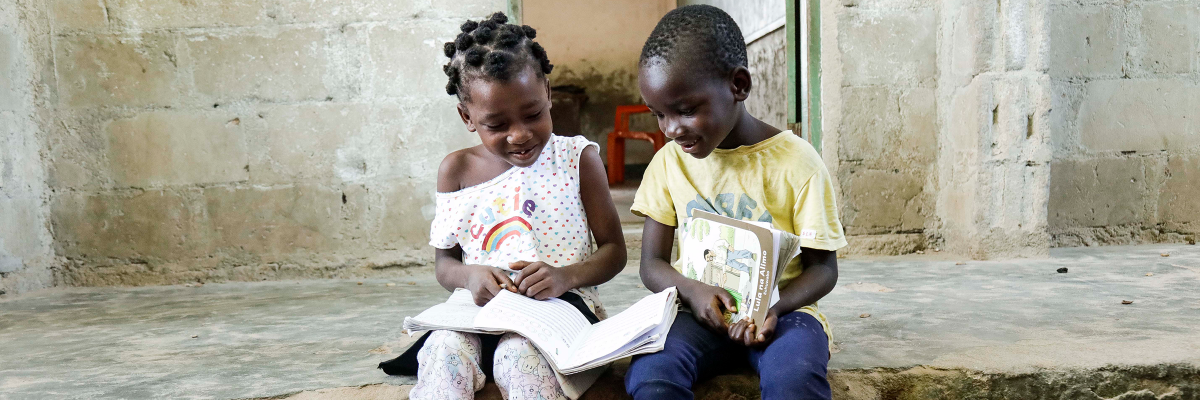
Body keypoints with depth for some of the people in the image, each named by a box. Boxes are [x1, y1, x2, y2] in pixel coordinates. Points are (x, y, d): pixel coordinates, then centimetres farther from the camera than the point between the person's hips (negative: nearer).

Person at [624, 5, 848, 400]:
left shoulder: (796, 162, -6)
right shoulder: (668, 162, 4)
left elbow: (823, 267, 0)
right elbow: (652, 262, 6)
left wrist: (775, 306, -20)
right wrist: (692, 290, -16)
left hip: (781, 309, -2)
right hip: (699, 310, 3)